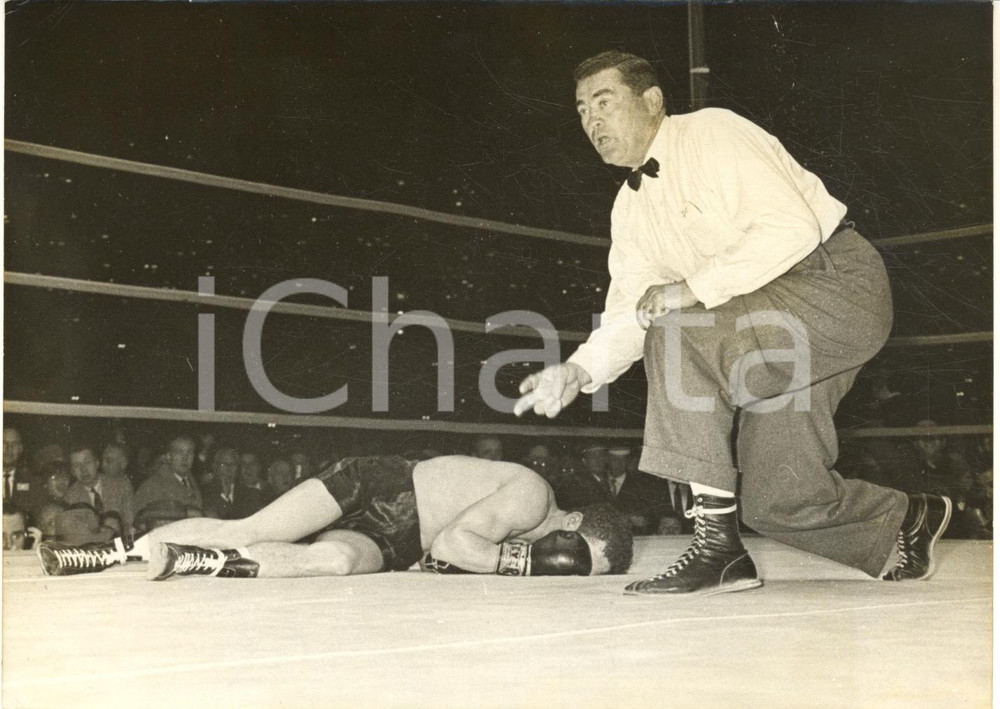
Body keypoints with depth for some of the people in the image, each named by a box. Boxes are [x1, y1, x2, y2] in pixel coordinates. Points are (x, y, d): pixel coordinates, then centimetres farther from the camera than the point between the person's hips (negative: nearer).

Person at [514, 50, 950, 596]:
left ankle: (717, 545, -23)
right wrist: (578, 371, -11)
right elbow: (628, 313, 7)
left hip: (836, 281, -9)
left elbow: (791, 227, -23)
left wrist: (693, 290, -25)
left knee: (680, 333, -30)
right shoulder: (630, 209, 12)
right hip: (775, 323, 9)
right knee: (776, 504, 3)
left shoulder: (712, 133, -12)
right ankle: (910, 521, 32)